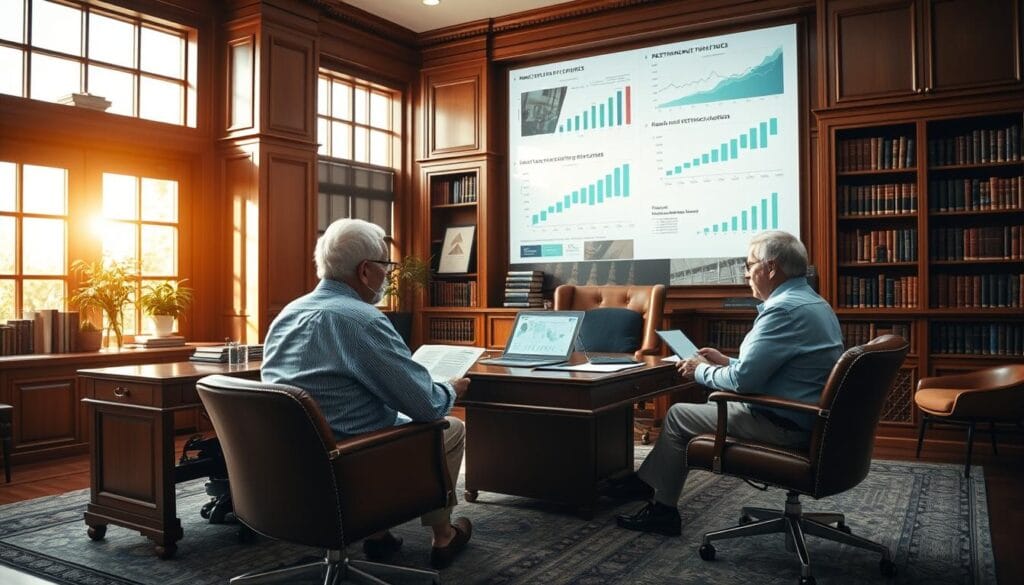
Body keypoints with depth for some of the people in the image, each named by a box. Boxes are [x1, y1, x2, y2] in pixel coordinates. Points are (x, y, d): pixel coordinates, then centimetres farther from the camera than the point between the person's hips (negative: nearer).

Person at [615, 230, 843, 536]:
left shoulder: (784, 310, -23)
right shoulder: (813, 302, 10)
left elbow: (742, 379, -24)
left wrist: (701, 370, -6)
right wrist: (726, 361, 16)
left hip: (782, 427, -10)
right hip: (809, 420, 10)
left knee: (678, 415, 4)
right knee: (713, 403, 23)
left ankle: (662, 510, 18)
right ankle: (646, 482, 27)